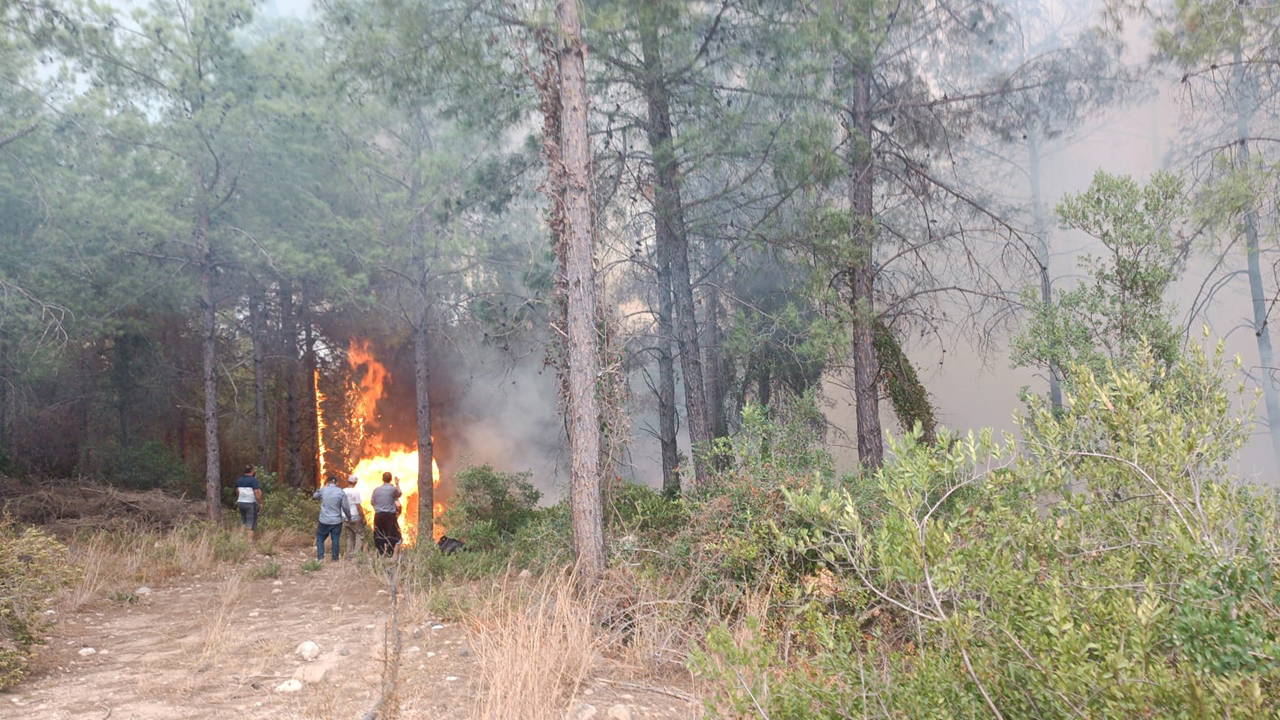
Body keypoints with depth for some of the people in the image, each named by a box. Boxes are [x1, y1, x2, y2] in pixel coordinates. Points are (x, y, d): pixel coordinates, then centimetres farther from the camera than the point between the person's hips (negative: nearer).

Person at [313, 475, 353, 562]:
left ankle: (320, 557, 3)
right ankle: (335, 559, 12)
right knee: (335, 540, 8)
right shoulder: (341, 492, -5)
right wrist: (349, 517, 10)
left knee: (320, 539, 13)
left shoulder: (323, 490, -4)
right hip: (337, 521, 0)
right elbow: (345, 507, -4)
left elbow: (315, 496, 18)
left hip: (324, 521, 0)